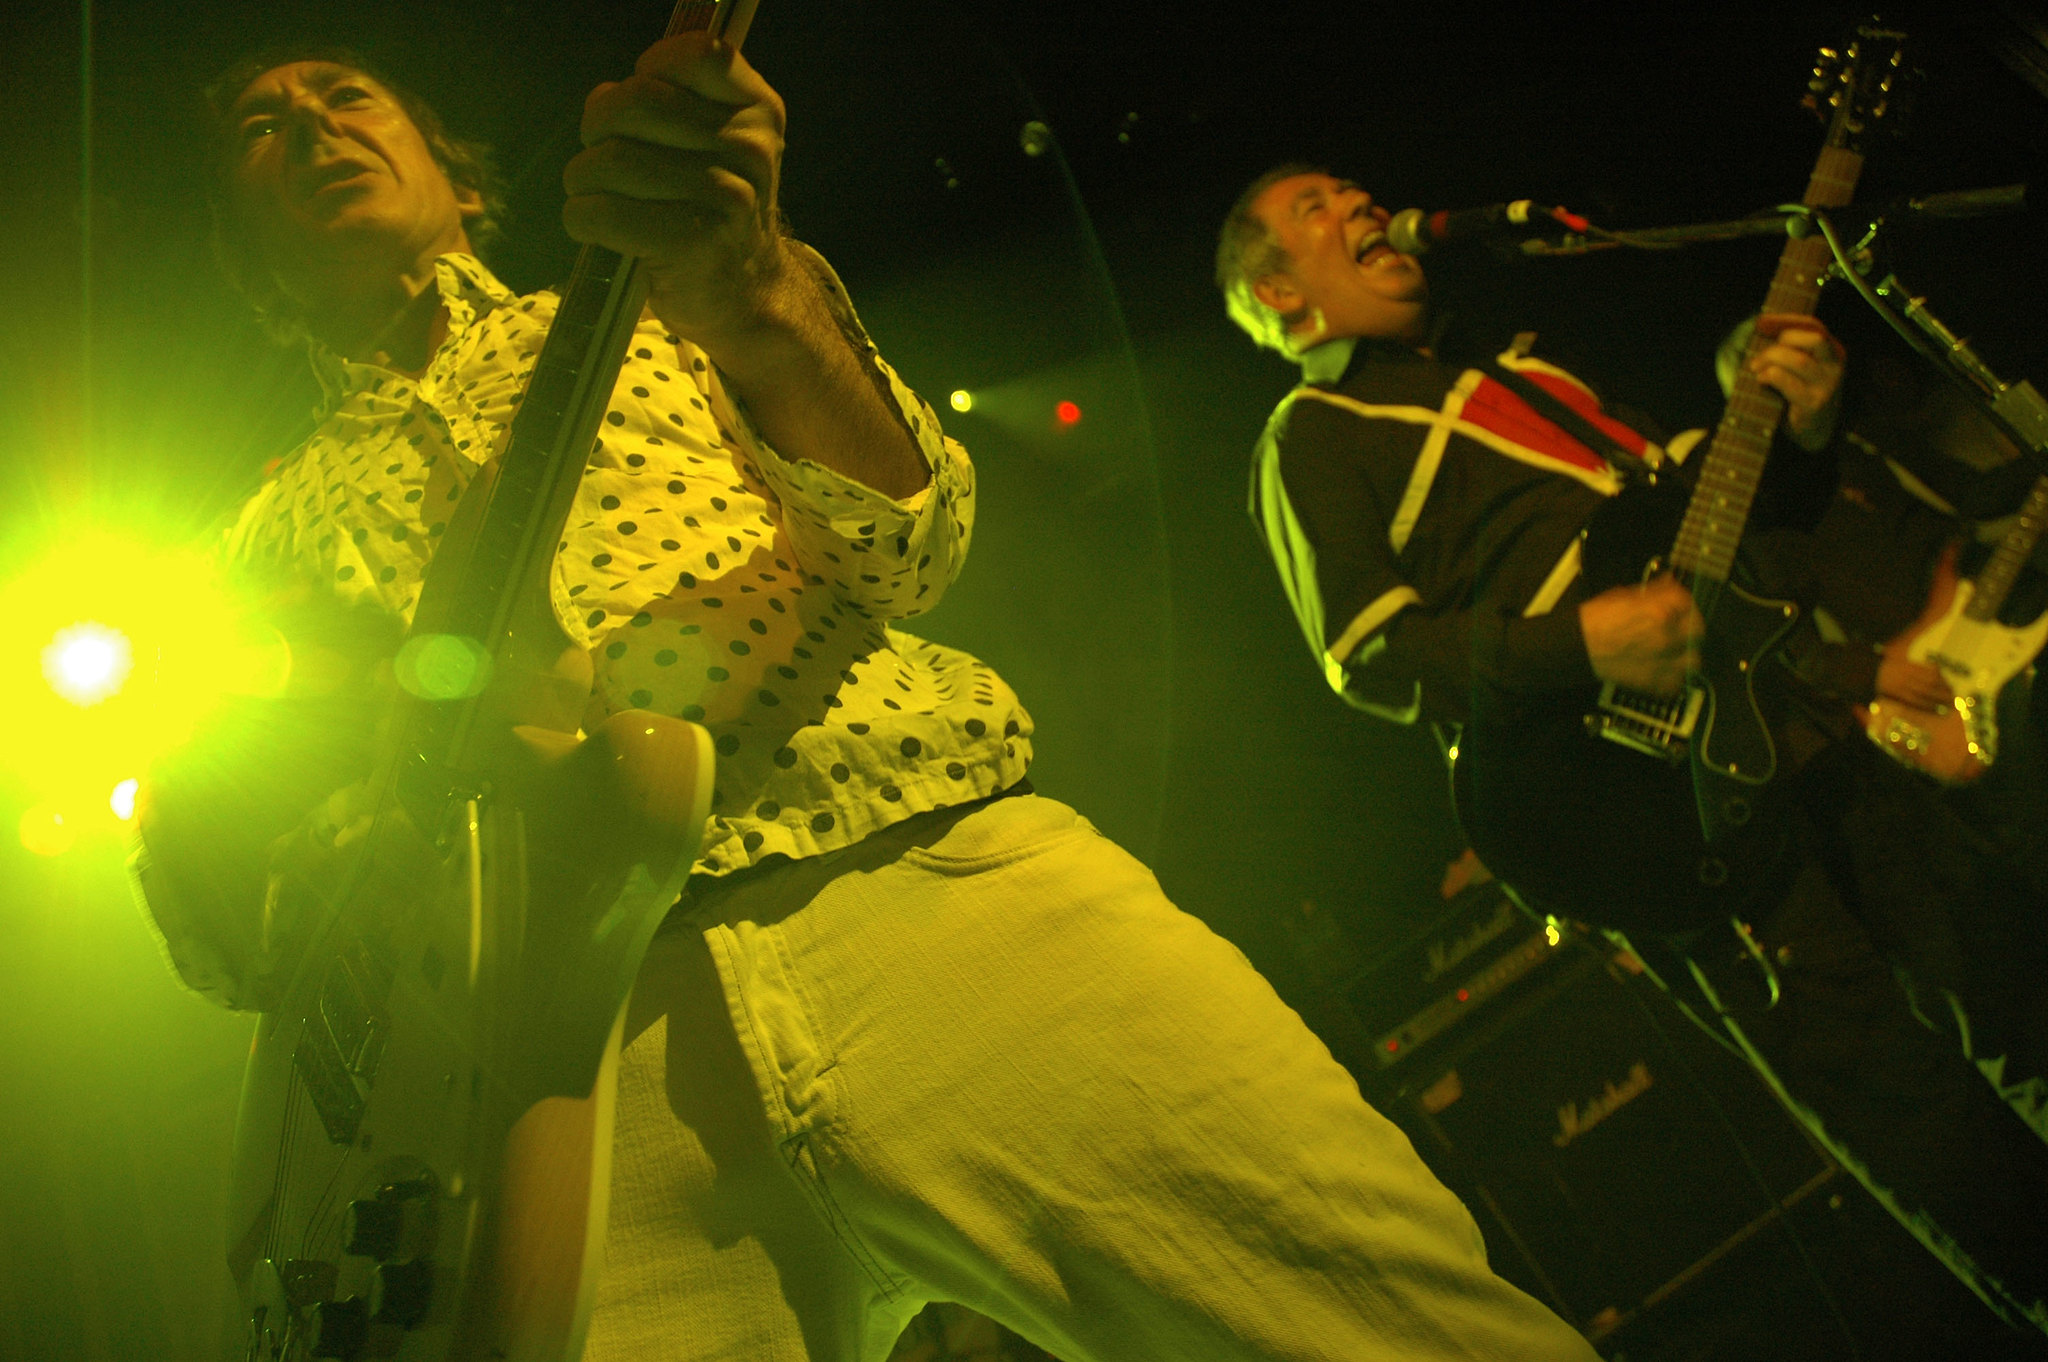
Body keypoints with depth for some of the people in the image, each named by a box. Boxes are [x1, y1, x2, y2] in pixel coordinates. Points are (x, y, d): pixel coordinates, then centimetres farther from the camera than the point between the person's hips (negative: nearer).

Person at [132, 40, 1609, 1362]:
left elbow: (905, 547, 3)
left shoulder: (649, 317, 23)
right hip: (580, 1050, 1)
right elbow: (233, 947, 18)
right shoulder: (275, 532, 26)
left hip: (934, 868, -1)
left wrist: (745, 283, -16)